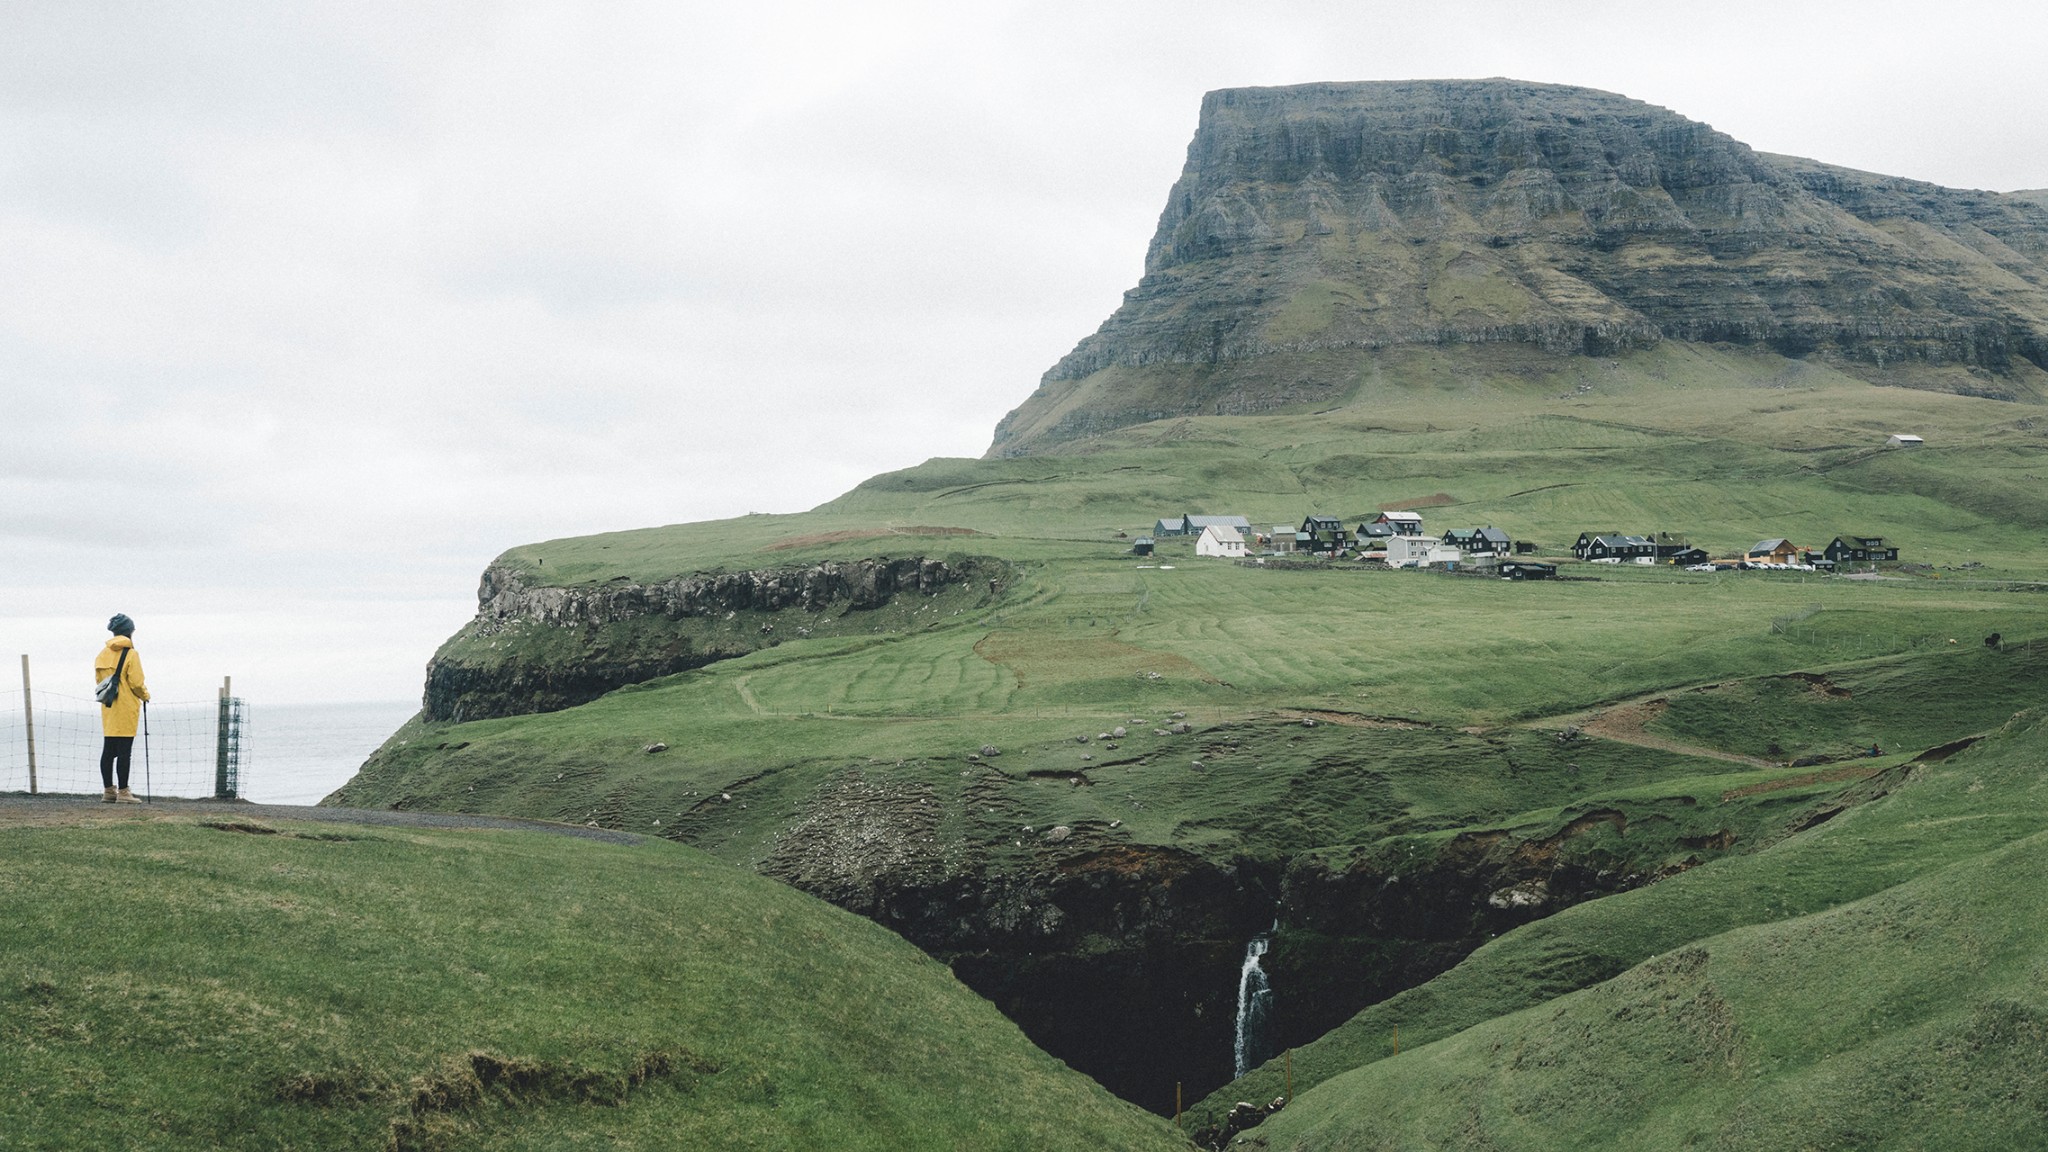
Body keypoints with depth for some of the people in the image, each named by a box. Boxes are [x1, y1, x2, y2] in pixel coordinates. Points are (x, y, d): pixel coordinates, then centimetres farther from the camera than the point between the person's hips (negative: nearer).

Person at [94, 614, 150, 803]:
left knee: (108, 750, 11)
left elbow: (98, 679, 12)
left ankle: (109, 791, 15)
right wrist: (145, 695, 5)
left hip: (108, 708, 6)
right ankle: (123, 792, -3)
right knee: (124, 751, -4)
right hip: (126, 709, -6)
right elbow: (136, 683, -13)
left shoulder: (103, 654, 8)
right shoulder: (130, 654, -10)